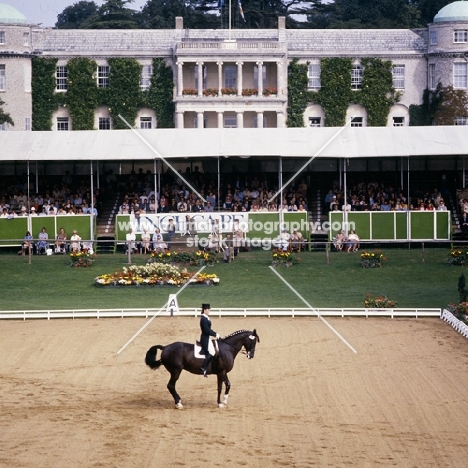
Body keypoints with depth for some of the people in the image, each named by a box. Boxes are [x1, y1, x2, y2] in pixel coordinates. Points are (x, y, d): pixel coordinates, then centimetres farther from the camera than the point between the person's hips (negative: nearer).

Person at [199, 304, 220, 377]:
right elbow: (207, 330, -22)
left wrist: (215, 334, 9)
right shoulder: (204, 319, -17)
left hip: (207, 338, 10)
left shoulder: (206, 318, 14)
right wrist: (215, 335, -15)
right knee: (209, 354, -14)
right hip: (205, 339, -10)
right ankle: (203, 369, -12)